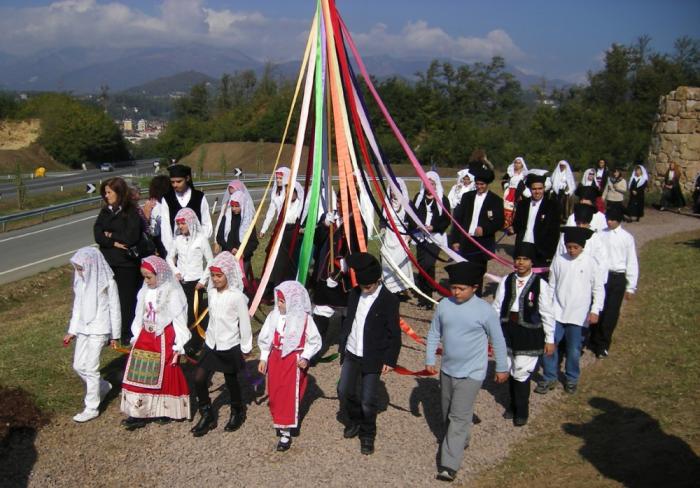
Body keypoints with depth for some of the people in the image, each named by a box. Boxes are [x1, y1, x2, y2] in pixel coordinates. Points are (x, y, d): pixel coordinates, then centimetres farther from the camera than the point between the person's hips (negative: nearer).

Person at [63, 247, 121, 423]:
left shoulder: (107, 283, -14)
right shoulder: (80, 281, 3)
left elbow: (114, 309, -8)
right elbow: (77, 306, 12)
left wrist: (115, 335, -5)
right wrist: (72, 331, 14)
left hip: (99, 330, -7)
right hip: (83, 329, 7)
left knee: (90, 368, -3)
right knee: (78, 365, 11)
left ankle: (92, 408, 11)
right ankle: (103, 387, 35)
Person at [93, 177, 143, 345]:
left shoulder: (132, 213, -7)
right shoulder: (105, 211, 9)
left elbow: (131, 237, -17)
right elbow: (97, 235, -1)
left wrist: (110, 235, -5)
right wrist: (114, 242, -15)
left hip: (126, 262, -5)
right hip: (108, 261, 5)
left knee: (127, 299, 3)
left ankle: (127, 334, 15)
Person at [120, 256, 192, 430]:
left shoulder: (173, 293, -16)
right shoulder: (146, 291, 3)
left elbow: (179, 321, -13)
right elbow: (140, 316, 12)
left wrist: (178, 347, -13)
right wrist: (136, 337, 11)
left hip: (165, 339, -6)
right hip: (146, 337, 6)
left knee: (166, 375, 7)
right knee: (140, 374, 5)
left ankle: (167, 411, 24)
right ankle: (139, 412, 13)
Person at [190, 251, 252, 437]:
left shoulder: (237, 296, -19)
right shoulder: (211, 292, -1)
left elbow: (244, 323, -12)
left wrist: (246, 347, -6)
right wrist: (211, 337, 16)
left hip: (230, 347, -5)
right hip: (211, 344, 5)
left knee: (231, 381, 10)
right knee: (199, 378, -1)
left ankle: (238, 412, 35)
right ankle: (207, 416, 16)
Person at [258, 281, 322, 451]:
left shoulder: (304, 319, -13)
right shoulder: (273, 316, -2)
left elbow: (314, 341, -4)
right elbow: (265, 338, 7)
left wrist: (305, 357, -13)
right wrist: (263, 358, 6)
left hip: (294, 361, -4)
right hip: (275, 358, 5)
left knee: (291, 396, -3)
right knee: (275, 394, 10)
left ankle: (286, 433, 3)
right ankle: (281, 424, 30)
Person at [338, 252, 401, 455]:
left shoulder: (389, 300, -14)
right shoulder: (354, 294, 2)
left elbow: (394, 333, -11)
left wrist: (390, 359, -12)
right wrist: (342, 345, 15)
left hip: (372, 359, -5)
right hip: (351, 354, 5)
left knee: (367, 401, 1)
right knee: (344, 391, 8)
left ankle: (367, 435, 24)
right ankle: (354, 421, 36)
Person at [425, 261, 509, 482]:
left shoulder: (485, 310, -16)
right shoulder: (444, 305, -6)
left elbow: (498, 341, -5)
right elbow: (434, 334, 6)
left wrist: (502, 368, 3)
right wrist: (430, 360, 4)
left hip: (471, 373, -5)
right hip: (447, 370, 5)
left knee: (459, 418, -7)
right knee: (448, 413, 21)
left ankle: (449, 465, -4)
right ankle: (459, 441, 46)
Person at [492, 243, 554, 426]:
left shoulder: (540, 284, -11)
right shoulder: (506, 281, 0)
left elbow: (547, 314, -6)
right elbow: (497, 306, 6)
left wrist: (549, 339, -4)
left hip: (529, 334, -4)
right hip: (508, 330, 4)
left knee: (522, 373, -2)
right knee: (510, 370, 17)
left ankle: (522, 411, 19)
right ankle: (513, 405, 38)